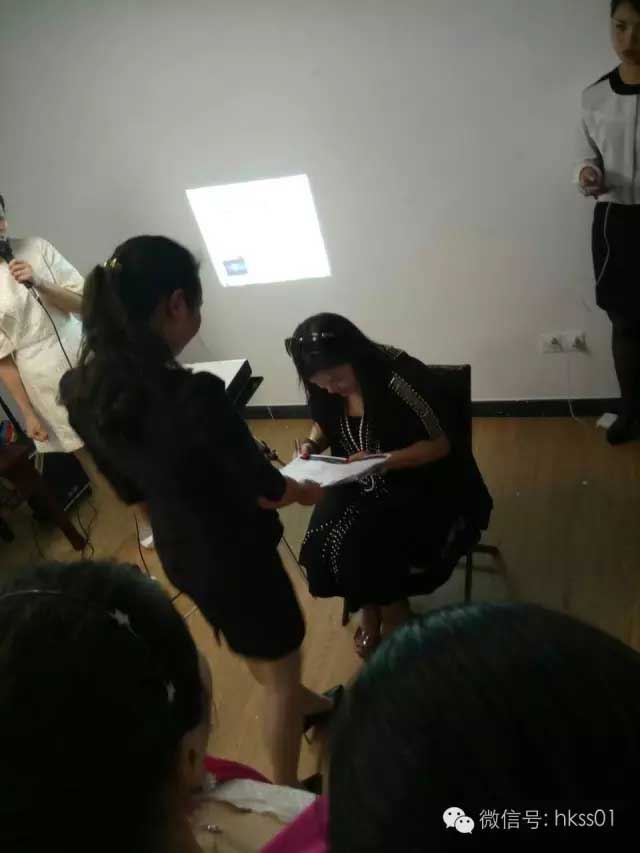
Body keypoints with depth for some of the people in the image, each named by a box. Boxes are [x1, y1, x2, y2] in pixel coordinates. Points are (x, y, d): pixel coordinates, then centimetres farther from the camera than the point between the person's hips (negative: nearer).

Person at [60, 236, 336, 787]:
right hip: (234, 555, -7)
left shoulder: (80, 390, -11)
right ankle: (286, 798, 43)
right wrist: (314, 490, 2)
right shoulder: (193, 396, -34)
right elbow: (268, 492, -19)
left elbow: (129, 488, 2)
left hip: (178, 552, 7)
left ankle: (309, 706, 61)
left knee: (259, 652, 33)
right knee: (280, 674, 21)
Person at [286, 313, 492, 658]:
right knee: (325, 539, -19)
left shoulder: (404, 379, -26)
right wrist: (311, 444, -10)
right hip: (359, 484, 5)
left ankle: (393, 619, 6)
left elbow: (442, 443, -18)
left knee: (363, 546, -24)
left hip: (420, 486, -5)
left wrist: (383, 460, -30)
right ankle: (372, 612, 8)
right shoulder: (325, 389, -7)